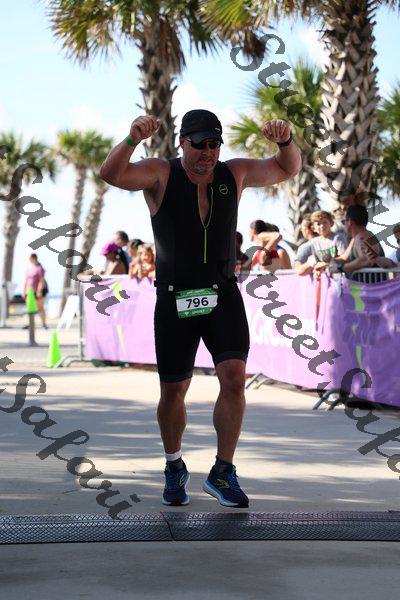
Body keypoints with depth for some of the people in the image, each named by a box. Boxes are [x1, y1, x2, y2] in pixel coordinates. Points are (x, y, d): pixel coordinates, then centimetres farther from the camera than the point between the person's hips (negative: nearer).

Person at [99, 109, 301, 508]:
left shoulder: (233, 173, 2)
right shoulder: (161, 174, -8)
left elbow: (289, 169, 9)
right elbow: (111, 175, -25)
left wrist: (285, 140, -14)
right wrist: (133, 139, -44)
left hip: (223, 297, 2)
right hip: (174, 300, -1)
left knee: (234, 379, -17)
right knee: (173, 392, 6)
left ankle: (222, 473, -5)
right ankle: (174, 468, 31)